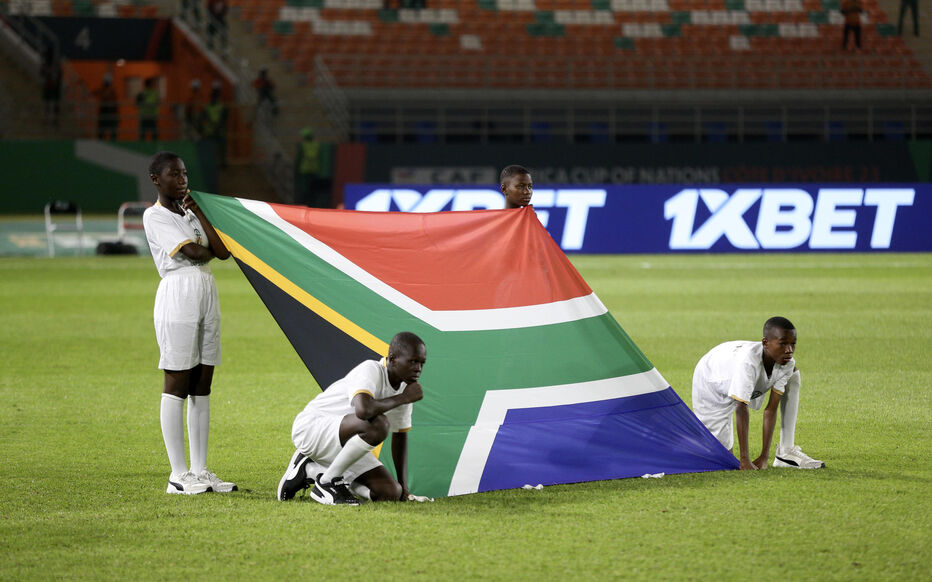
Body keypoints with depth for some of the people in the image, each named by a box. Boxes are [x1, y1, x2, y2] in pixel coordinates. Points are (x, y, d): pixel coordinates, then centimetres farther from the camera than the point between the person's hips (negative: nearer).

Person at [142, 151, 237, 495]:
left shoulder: (190, 213, 17)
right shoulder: (154, 216, -4)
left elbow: (223, 251, 3)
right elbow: (192, 252, -15)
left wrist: (198, 213, 0)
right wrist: (207, 250, 6)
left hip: (207, 293, 7)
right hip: (178, 294, -7)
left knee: (202, 386, 7)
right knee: (177, 384, -6)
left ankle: (200, 471, 10)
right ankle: (178, 475, -5)